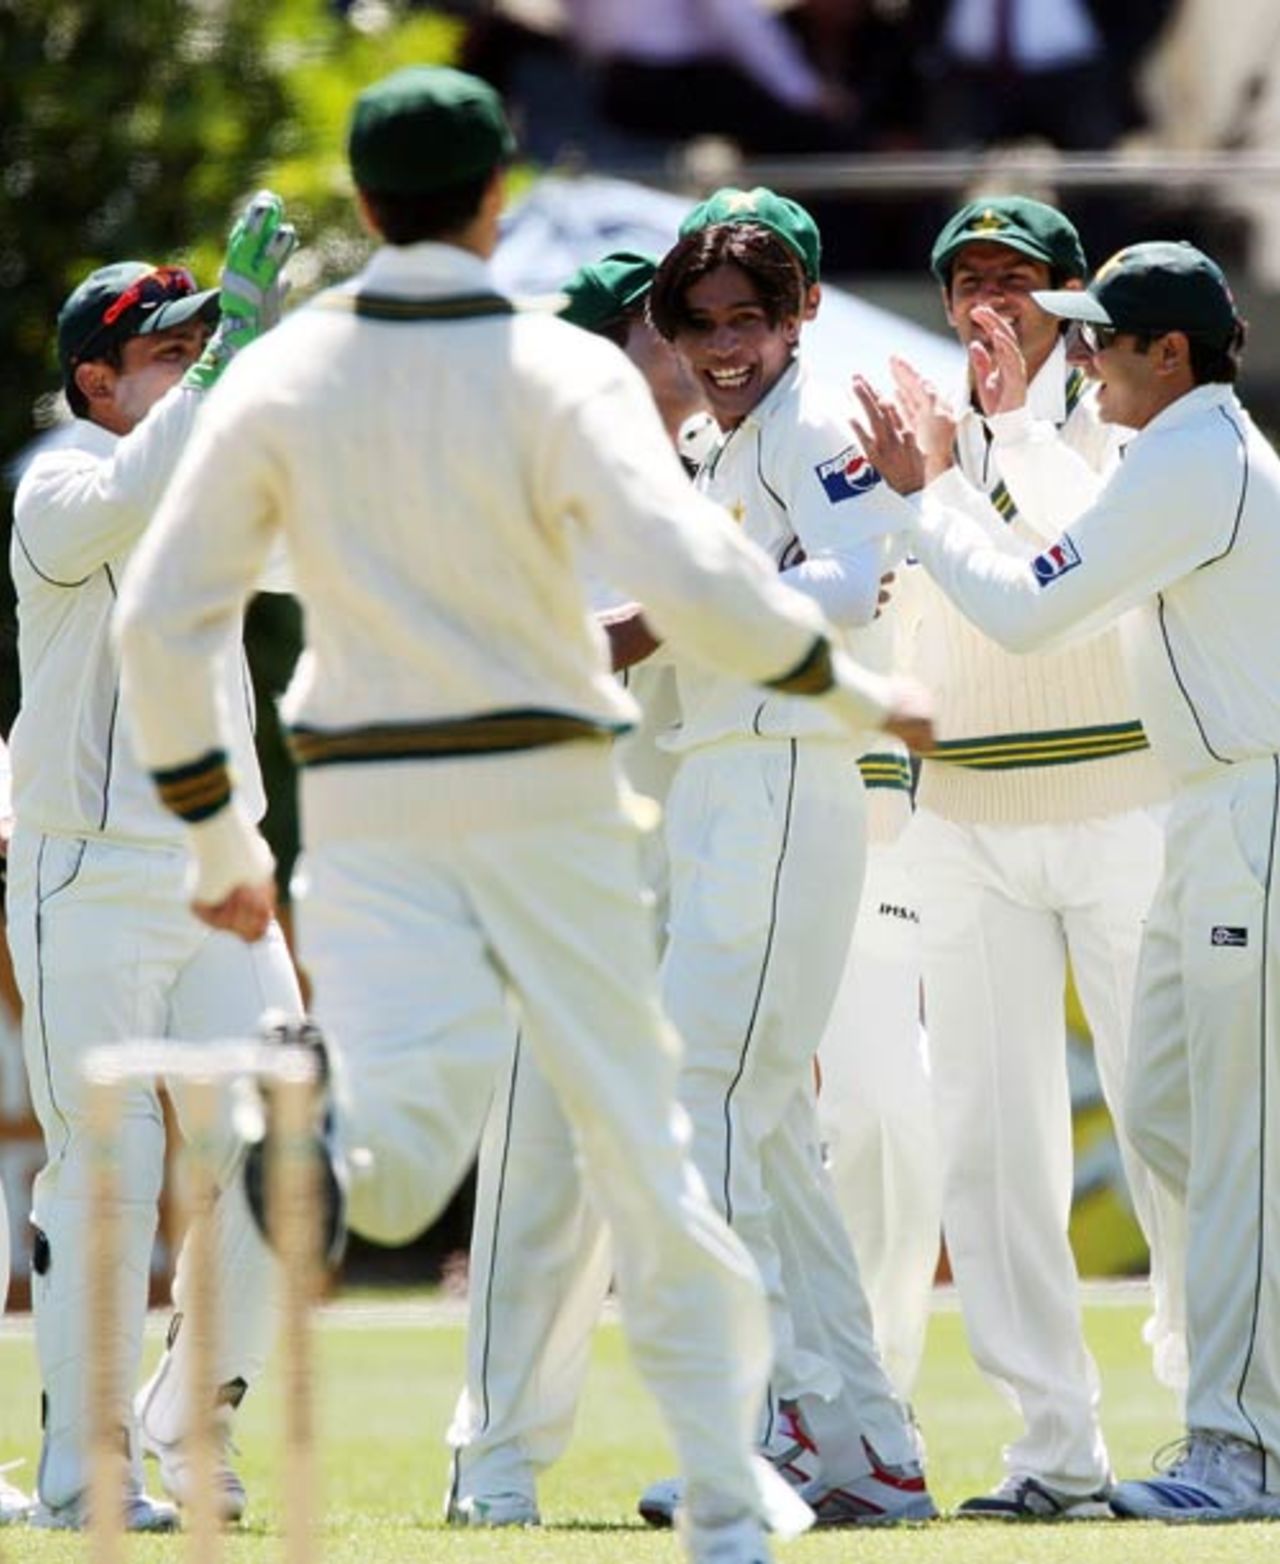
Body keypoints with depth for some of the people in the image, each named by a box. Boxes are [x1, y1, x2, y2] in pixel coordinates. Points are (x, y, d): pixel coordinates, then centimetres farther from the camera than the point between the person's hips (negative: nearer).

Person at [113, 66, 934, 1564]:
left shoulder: (280, 377, 0)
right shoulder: (561, 372, -9)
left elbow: (158, 620, -1)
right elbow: (691, 578, -22)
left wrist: (214, 830, 10)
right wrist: (852, 690, -6)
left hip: (364, 811, 1)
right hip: (543, 793, -1)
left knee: (397, 1175, -9)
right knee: (633, 1129, 13)